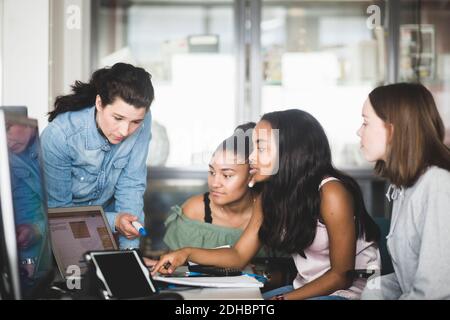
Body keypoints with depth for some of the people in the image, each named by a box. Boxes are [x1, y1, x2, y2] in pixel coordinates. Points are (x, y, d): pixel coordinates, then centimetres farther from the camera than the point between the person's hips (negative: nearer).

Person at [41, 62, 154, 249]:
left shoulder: (141, 123, -19)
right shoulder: (59, 136, -30)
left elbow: (131, 185, -13)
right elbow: (58, 209, -20)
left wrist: (130, 248, -22)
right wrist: (113, 221, -31)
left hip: (105, 209, 3)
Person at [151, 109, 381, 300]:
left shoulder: (330, 193, -21)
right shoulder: (270, 195, 2)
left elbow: (342, 275, -17)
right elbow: (239, 255, 4)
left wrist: (282, 299, -20)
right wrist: (187, 253, -11)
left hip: (349, 291, -7)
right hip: (306, 288, 7)